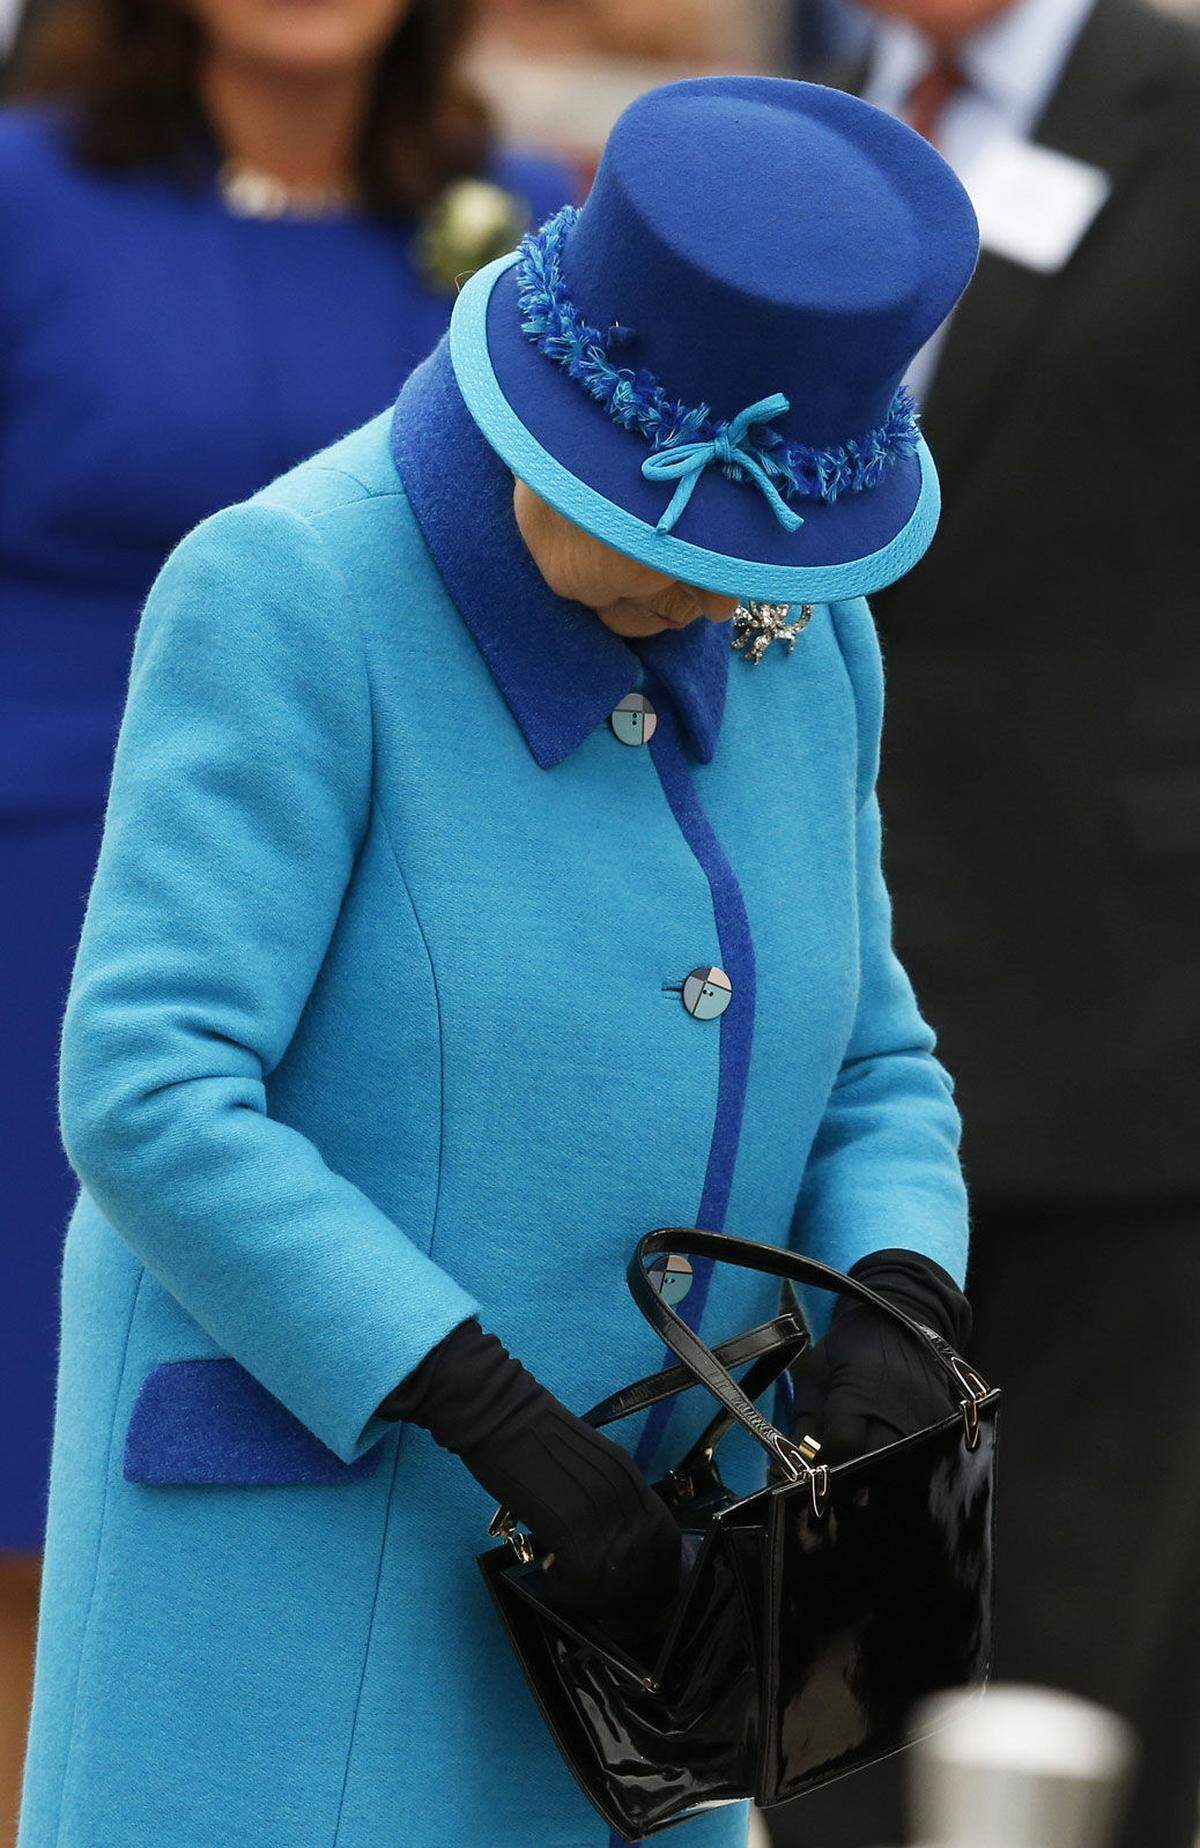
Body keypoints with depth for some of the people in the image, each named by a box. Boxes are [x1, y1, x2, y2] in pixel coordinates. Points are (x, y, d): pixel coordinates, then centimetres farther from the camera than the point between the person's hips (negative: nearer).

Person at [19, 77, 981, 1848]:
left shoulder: (792, 643, 4)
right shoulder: (293, 596, -17)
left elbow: (863, 1086, 11)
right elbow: (154, 1102, -22)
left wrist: (902, 1326, -11)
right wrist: (507, 1420, -27)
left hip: (594, 1555, 7)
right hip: (290, 1533, -7)